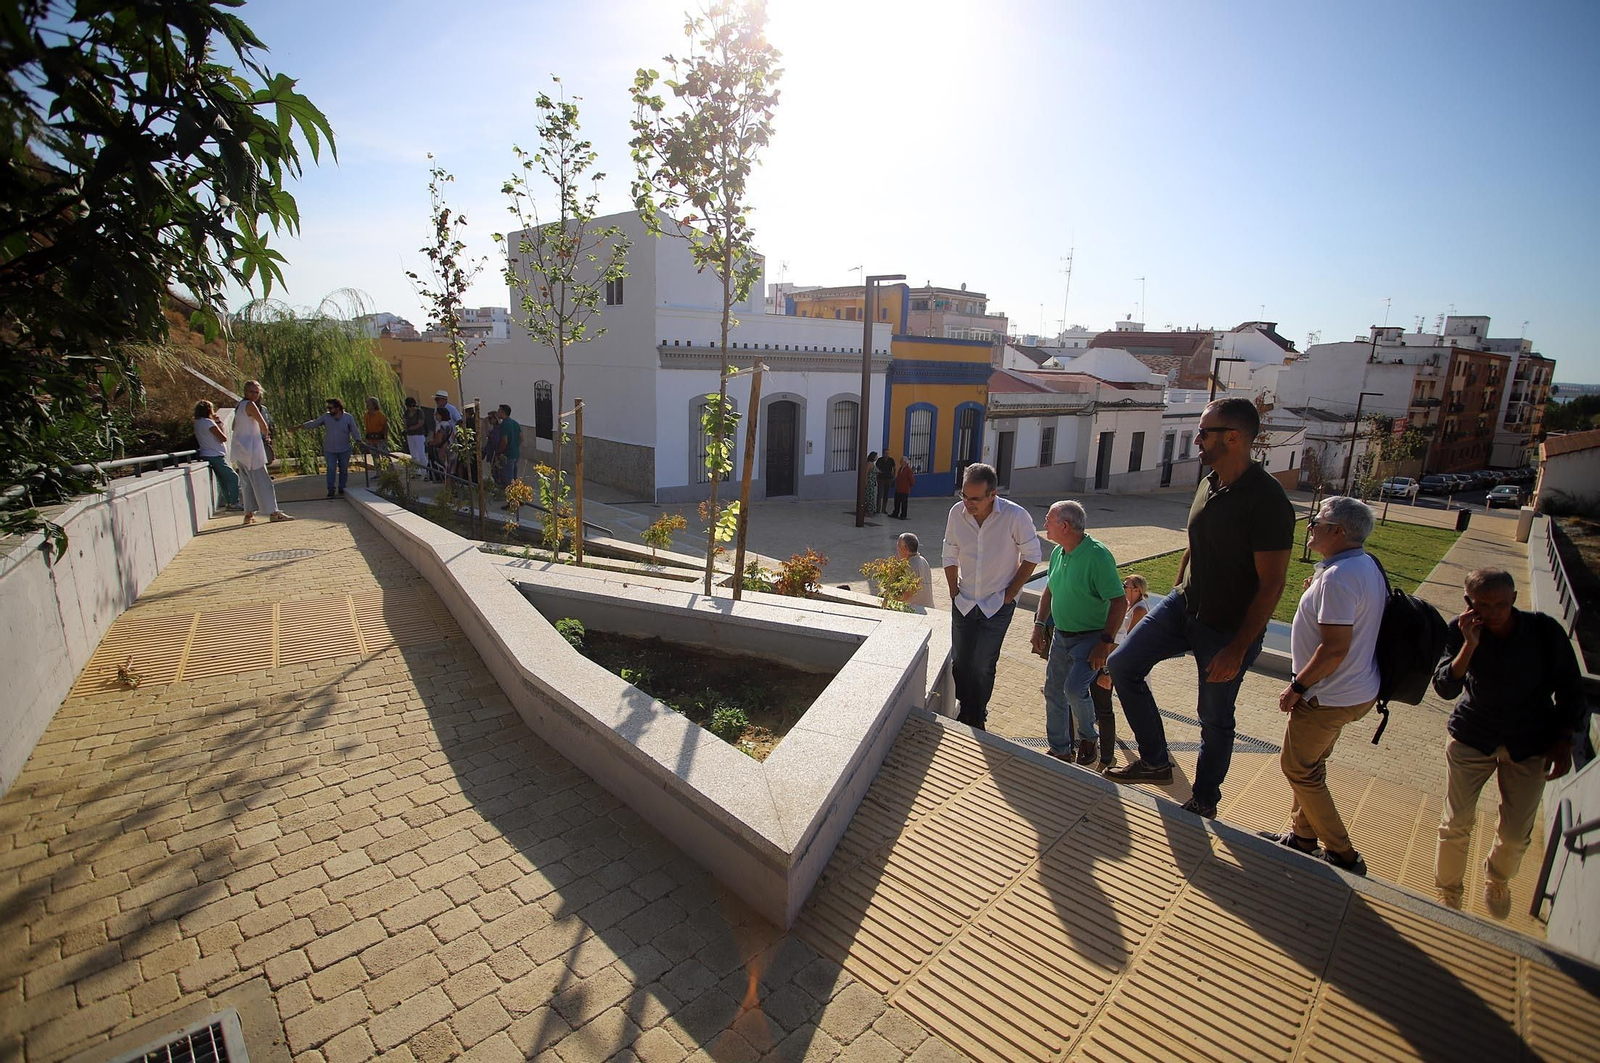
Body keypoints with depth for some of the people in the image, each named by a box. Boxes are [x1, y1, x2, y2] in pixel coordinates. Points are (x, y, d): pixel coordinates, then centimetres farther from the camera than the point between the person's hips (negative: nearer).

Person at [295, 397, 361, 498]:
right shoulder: (326, 417, -1)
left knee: (344, 470, 8)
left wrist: (357, 440, -24)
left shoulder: (348, 418, -5)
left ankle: (342, 488, 24)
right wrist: (303, 426, -13)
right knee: (331, 469, -6)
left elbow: (354, 431, -8)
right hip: (330, 450, 0)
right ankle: (330, 490, -1)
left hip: (344, 449, 0)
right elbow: (314, 423, 0)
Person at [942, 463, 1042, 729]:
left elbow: (1031, 556, -7)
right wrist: (954, 592, 3)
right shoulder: (957, 513, -9)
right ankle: (964, 711, 32)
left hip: (997, 605, -3)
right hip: (963, 603, 3)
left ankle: (978, 720, 21)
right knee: (960, 663, 10)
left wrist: (1010, 593, -6)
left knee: (983, 667, -1)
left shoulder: (1015, 516, -19)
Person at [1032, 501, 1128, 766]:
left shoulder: (1097, 555, -22)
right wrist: (1039, 624, 9)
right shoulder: (1058, 553, 3)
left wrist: (1105, 643, -23)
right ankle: (1060, 750, 24)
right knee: (1053, 690, 9)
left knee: (1074, 689, -19)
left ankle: (1088, 738, 12)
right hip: (1061, 635, 8)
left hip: (1090, 638, -8)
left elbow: (1119, 602, -22)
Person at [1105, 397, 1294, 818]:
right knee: (1123, 664, -1)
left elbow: (1271, 585, -21)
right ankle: (1155, 761, 16)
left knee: (1215, 718, 9)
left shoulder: (1266, 500, -23)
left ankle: (1204, 799, 33)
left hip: (1228, 628, -7)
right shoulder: (1209, 484, 2)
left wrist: (1237, 649, -21)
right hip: (1183, 606, 7)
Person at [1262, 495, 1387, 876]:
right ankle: (1301, 835, 36)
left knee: (1298, 767, 6)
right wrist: (1317, 590, 7)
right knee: (1309, 764, 22)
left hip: (1330, 698, -10)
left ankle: (1343, 856, 17)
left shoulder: (1337, 579, -27)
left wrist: (1297, 687, -18)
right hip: (1357, 690, 10)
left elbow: (1335, 648, -28)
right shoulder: (1367, 564, 6)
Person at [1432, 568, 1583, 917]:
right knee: (1457, 823, 2)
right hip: (1472, 738, -1)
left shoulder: (1545, 630, -14)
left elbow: (1569, 689, 0)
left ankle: (1497, 880, 39)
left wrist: (1564, 742, -3)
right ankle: (1448, 892, 23)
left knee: (1516, 833, 8)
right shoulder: (1461, 631, -16)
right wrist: (1469, 645, -32)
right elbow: (1445, 688, -22)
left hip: (1529, 745, 1)